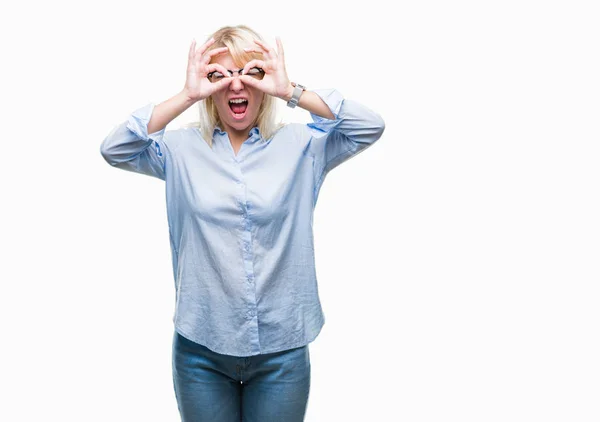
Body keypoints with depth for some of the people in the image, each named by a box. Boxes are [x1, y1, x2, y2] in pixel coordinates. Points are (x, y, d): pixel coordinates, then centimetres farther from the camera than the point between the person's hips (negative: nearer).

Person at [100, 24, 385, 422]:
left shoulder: (300, 145, 0)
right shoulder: (182, 148, 1)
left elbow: (371, 127, -11)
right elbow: (114, 149, -12)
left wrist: (290, 91, -15)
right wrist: (186, 96, -15)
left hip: (282, 349, 0)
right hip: (201, 348, 0)